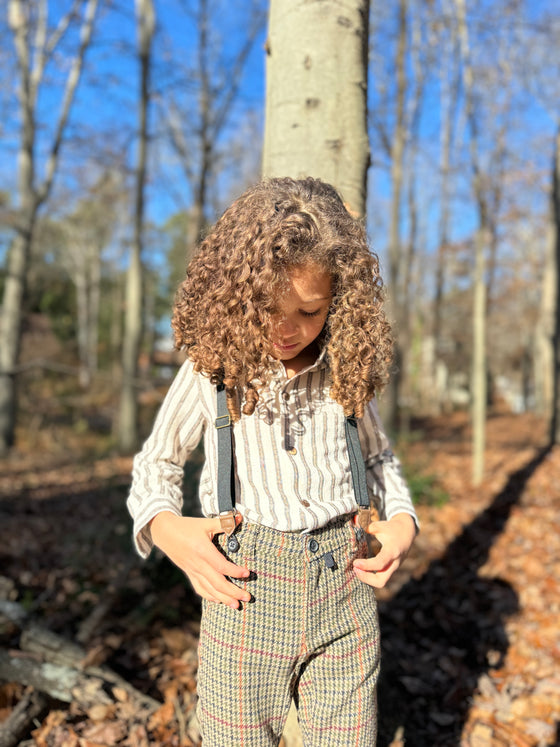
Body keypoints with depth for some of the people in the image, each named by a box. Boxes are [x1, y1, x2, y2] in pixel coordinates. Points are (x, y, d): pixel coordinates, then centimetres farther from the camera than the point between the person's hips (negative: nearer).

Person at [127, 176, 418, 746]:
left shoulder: (346, 371, 1)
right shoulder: (211, 370, -4)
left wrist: (402, 519, 1)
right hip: (244, 598, -1)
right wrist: (164, 526, -11)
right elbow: (156, 462, 8)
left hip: (344, 594, 2)